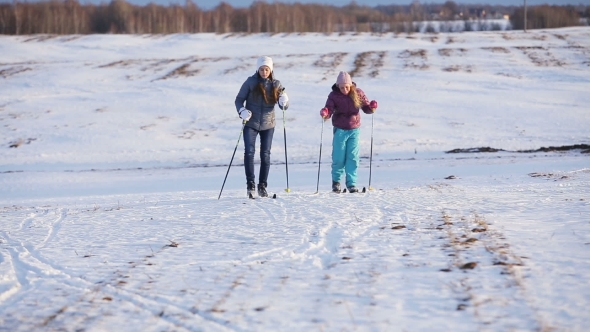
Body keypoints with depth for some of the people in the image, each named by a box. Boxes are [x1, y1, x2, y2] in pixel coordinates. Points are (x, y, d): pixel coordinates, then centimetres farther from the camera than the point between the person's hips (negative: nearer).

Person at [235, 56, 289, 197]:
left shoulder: (275, 84, -2)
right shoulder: (251, 82, -7)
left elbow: (284, 106, -2)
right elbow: (239, 99, -2)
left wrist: (284, 101, -25)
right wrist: (242, 111, -21)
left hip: (268, 125, 2)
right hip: (251, 124, -2)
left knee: (265, 155, 5)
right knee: (249, 152, -10)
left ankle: (262, 186, 13)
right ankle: (250, 184, -2)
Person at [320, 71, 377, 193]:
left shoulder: (358, 93, -3)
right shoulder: (334, 95, -6)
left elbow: (366, 108, 0)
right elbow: (329, 110, -13)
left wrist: (372, 107, -22)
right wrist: (324, 113, -36)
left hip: (354, 129, 1)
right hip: (340, 129, -1)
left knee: (353, 157, 0)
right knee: (339, 157, 1)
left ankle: (351, 183, 9)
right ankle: (336, 181, 22)